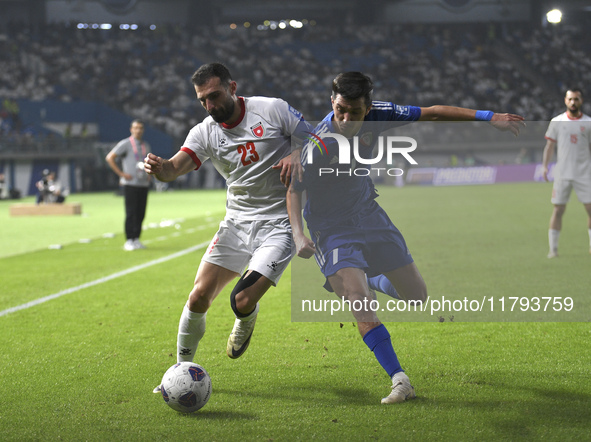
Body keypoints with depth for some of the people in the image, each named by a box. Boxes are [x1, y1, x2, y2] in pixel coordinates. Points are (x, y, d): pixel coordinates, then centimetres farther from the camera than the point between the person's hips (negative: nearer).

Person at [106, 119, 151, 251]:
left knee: (141, 214, 4)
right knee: (131, 213, -9)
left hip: (144, 184, 6)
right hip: (130, 184, -6)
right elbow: (110, 157, -8)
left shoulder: (146, 146, 16)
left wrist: (149, 174, 16)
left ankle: (136, 239, 11)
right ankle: (129, 241, -6)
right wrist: (121, 174, -11)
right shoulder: (125, 144, -3)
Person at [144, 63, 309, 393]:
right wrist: (159, 168, -41)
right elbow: (176, 168, -18)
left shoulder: (272, 110, -8)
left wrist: (296, 156, -21)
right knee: (199, 297, -9)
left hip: (280, 225, -4)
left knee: (242, 303, -17)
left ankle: (246, 320, 22)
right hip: (237, 221, 4)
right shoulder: (205, 133, -1)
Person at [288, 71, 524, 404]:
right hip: (333, 229, -5)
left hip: (368, 214, 6)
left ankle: (377, 280, 46)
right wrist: (298, 234, -28)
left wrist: (489, 117, -6)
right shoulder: (318, 145, -28)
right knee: (358, 299, -27)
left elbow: (431, 113, -6)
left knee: (418, 296, 11)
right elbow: (294, 189, -14)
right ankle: (400, 381, -26)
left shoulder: (374, 116, -14)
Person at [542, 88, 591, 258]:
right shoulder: (556, 122, 6)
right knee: (558, 209, -2)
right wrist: (545, 165, -3)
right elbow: (550, 145, 8)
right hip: (562, 172, 0)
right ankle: (553, 248, 3)